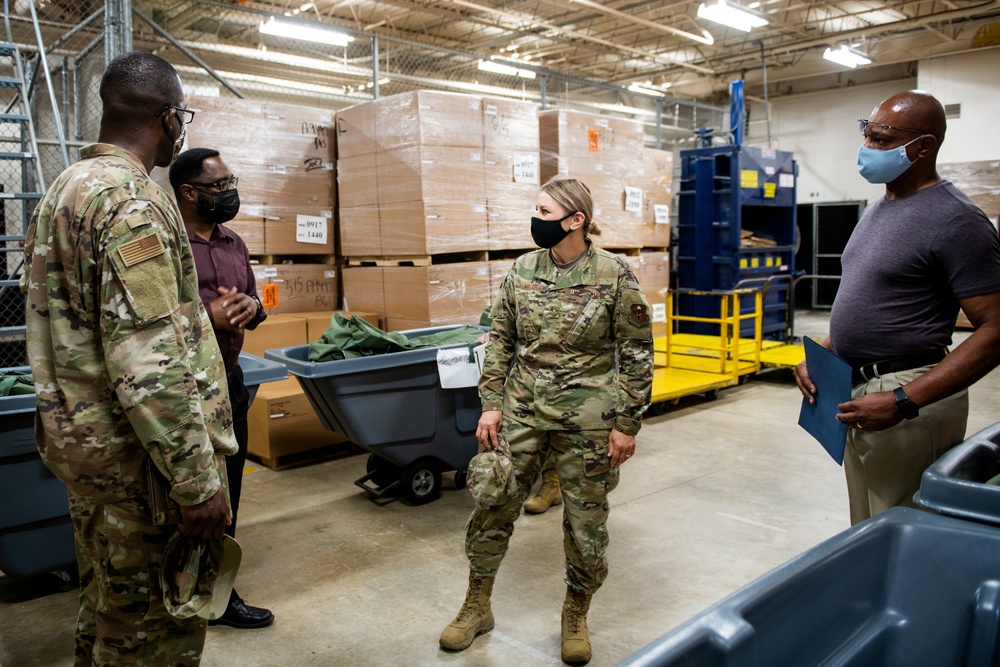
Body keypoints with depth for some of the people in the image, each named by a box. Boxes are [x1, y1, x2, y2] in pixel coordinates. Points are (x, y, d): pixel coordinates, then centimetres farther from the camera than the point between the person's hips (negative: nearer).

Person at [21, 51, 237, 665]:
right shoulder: (132, 199, -19)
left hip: (82, 436, 10)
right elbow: (148, 360, -26)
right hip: (137, 453, -10)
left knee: (106, 607, 24)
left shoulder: (67, 188, 13)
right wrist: (197, 479, -23)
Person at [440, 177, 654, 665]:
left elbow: (636, 354, -5)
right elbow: (499, 339, 6)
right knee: (492, 506, 7)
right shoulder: (521, 271, 0)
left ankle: (576, 617, 34)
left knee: (586, 520, 10)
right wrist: (491, 403, 0)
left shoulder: (614, 277, -10)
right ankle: (476, 607, 30)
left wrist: (628, 423, -6)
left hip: (586, 420, -3)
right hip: (522, 412, 3)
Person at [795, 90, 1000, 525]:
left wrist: (903, 402, -23)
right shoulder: (876, 211, 14)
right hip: (855, 392, 8)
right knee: (864, 534, 16)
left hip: (908, 397, -8)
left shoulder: (956, 221, -13)